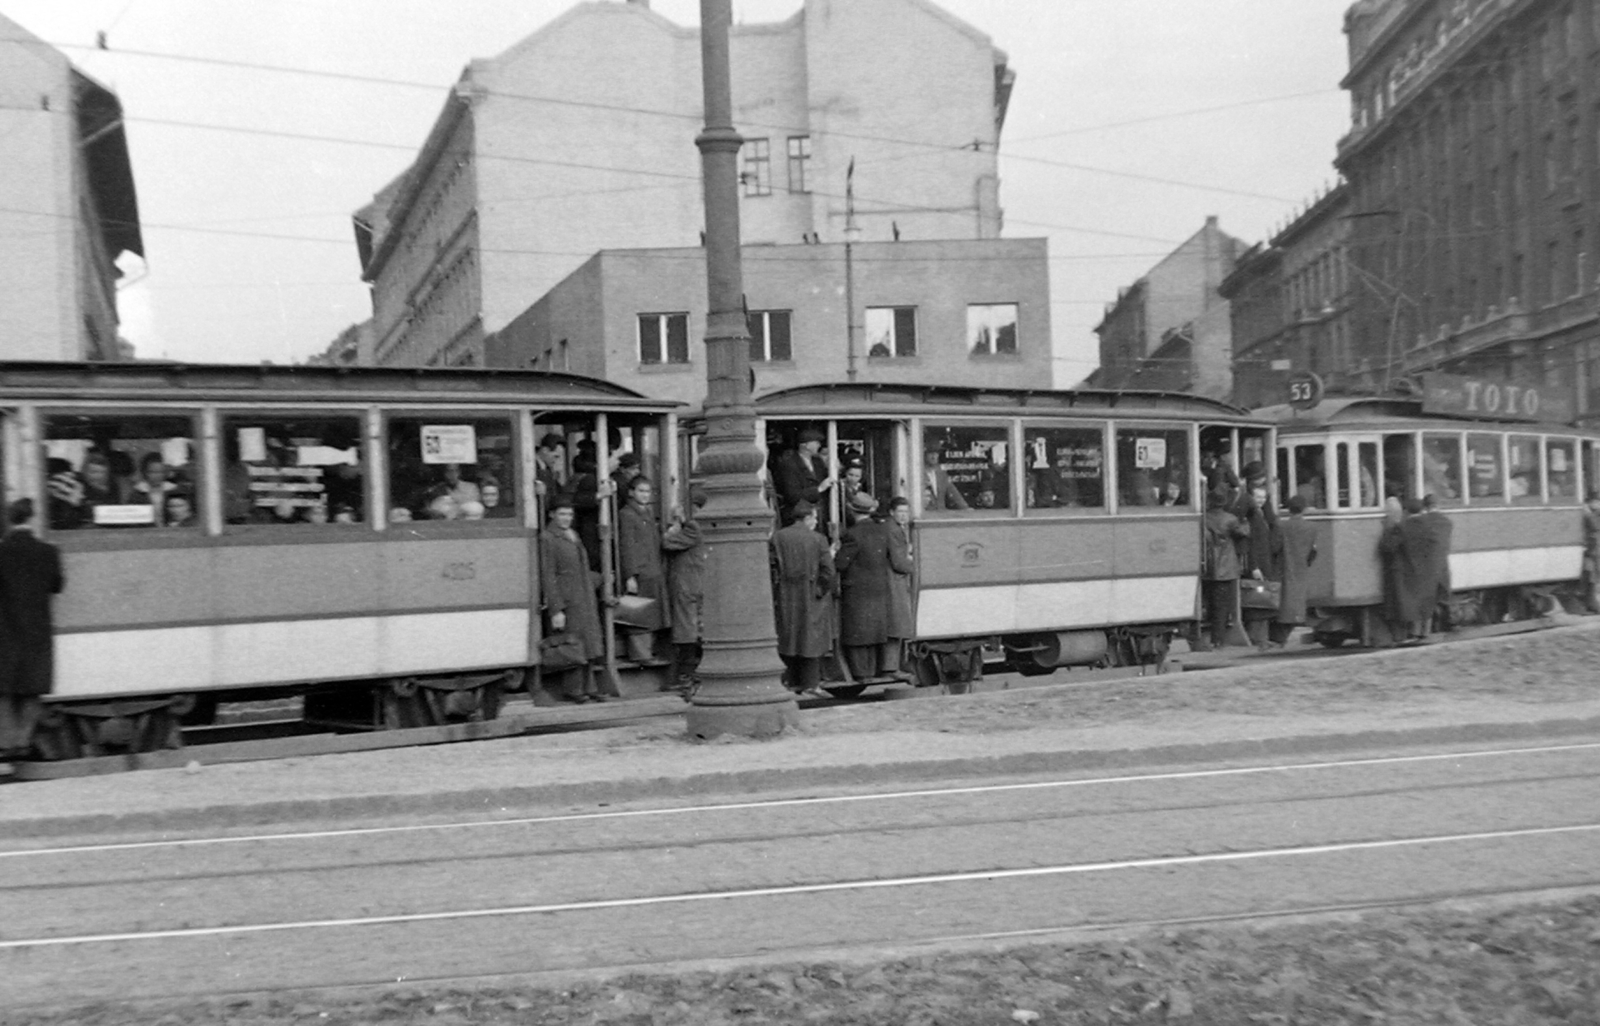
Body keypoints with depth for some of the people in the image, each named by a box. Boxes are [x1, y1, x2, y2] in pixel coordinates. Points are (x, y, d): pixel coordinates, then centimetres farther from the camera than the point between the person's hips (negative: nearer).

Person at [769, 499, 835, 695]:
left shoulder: (777, 537, -2)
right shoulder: (818, 539, -8)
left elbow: (771, 567, -4)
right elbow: (827, 570, -11)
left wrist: (775, 594, 2)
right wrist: (822, 591, 2)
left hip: (786, 598, 2)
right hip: (811, 598, -2)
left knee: (789, 639, 12)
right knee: (812, 639, 6)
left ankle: (794, 682, 15)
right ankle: (810, 682, 6)